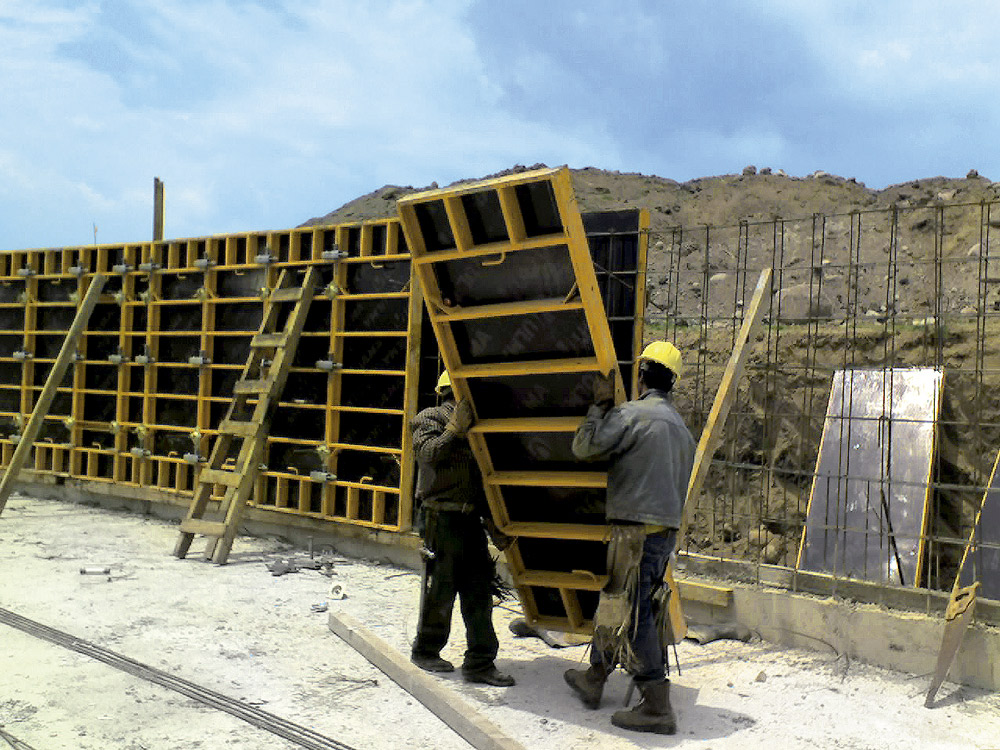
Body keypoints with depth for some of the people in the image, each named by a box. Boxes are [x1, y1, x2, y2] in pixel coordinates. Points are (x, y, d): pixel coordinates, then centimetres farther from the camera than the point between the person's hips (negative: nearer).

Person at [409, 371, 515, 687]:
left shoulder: (469, 426, 20)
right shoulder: (431, 418, -1)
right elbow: (428, 453, -22)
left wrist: (494, 523, 17)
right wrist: (455, 429, -25)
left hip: (471, 519, 7)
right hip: (442, 517, -7)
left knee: (479, 589, 4)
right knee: (440, 589, 1)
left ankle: (480, 662, 8)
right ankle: (425, 651, 19)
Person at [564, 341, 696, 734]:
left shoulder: (632, 414, -11)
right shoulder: (681, 426, 18)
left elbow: (583, 447, -10)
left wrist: (601, 403, -1)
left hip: (637, 528, -9)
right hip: (668, 527, 9)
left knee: (633, 613, -5)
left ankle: (657, 707, -4)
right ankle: (593, 679, 31)